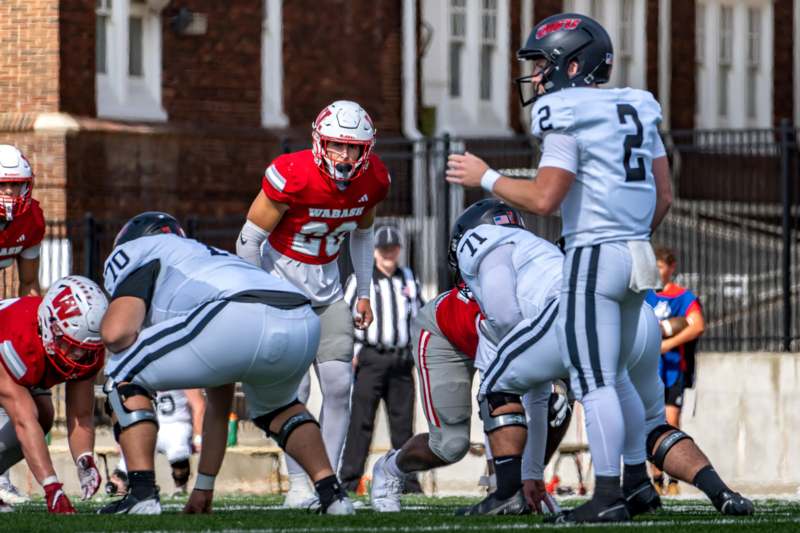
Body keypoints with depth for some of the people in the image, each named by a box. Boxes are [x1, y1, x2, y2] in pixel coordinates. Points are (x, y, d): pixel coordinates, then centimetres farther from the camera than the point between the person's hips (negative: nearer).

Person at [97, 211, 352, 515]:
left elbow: (117, 333, 1)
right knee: (273, 407, 40)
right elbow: (218, 406, 47)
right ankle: (331, 493, 23)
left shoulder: (134, 254, 23)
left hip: (240, 322, -7)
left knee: (124, 374, 15)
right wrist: (204, 486, 52)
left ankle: (142, 494, 3)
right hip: (304, 323, 7)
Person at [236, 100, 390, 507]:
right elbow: (250, 239, -16)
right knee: (294, 386, -12)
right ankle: (298, 483, -3)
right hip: (282, 280, -5)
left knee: (339, 385, -3)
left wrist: (363, 294, 12)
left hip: (327, 283, 5)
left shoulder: (373, 180, -8)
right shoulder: (292, 176, -26)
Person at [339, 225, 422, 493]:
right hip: (370, 358, -4)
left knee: (403, 422, 6)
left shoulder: (409, 279, 17)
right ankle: (350, 479, -10)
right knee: (361, 420, -9)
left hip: (402, 359, 4)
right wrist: (353, 352, -8)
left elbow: (419, 316, 25)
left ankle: (408, 479, 10)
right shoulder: (360, 279, 3)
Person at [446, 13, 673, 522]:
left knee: (594, 383, -6)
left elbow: (544, 198, -15)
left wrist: (485, 178, -3)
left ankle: (608, 495, -9)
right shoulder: (637, 110, 13)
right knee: (614, 377, 18)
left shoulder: (568, 118, -11)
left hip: (594, 256, -8)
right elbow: (664, 195, 15)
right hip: (637, 255, 8)